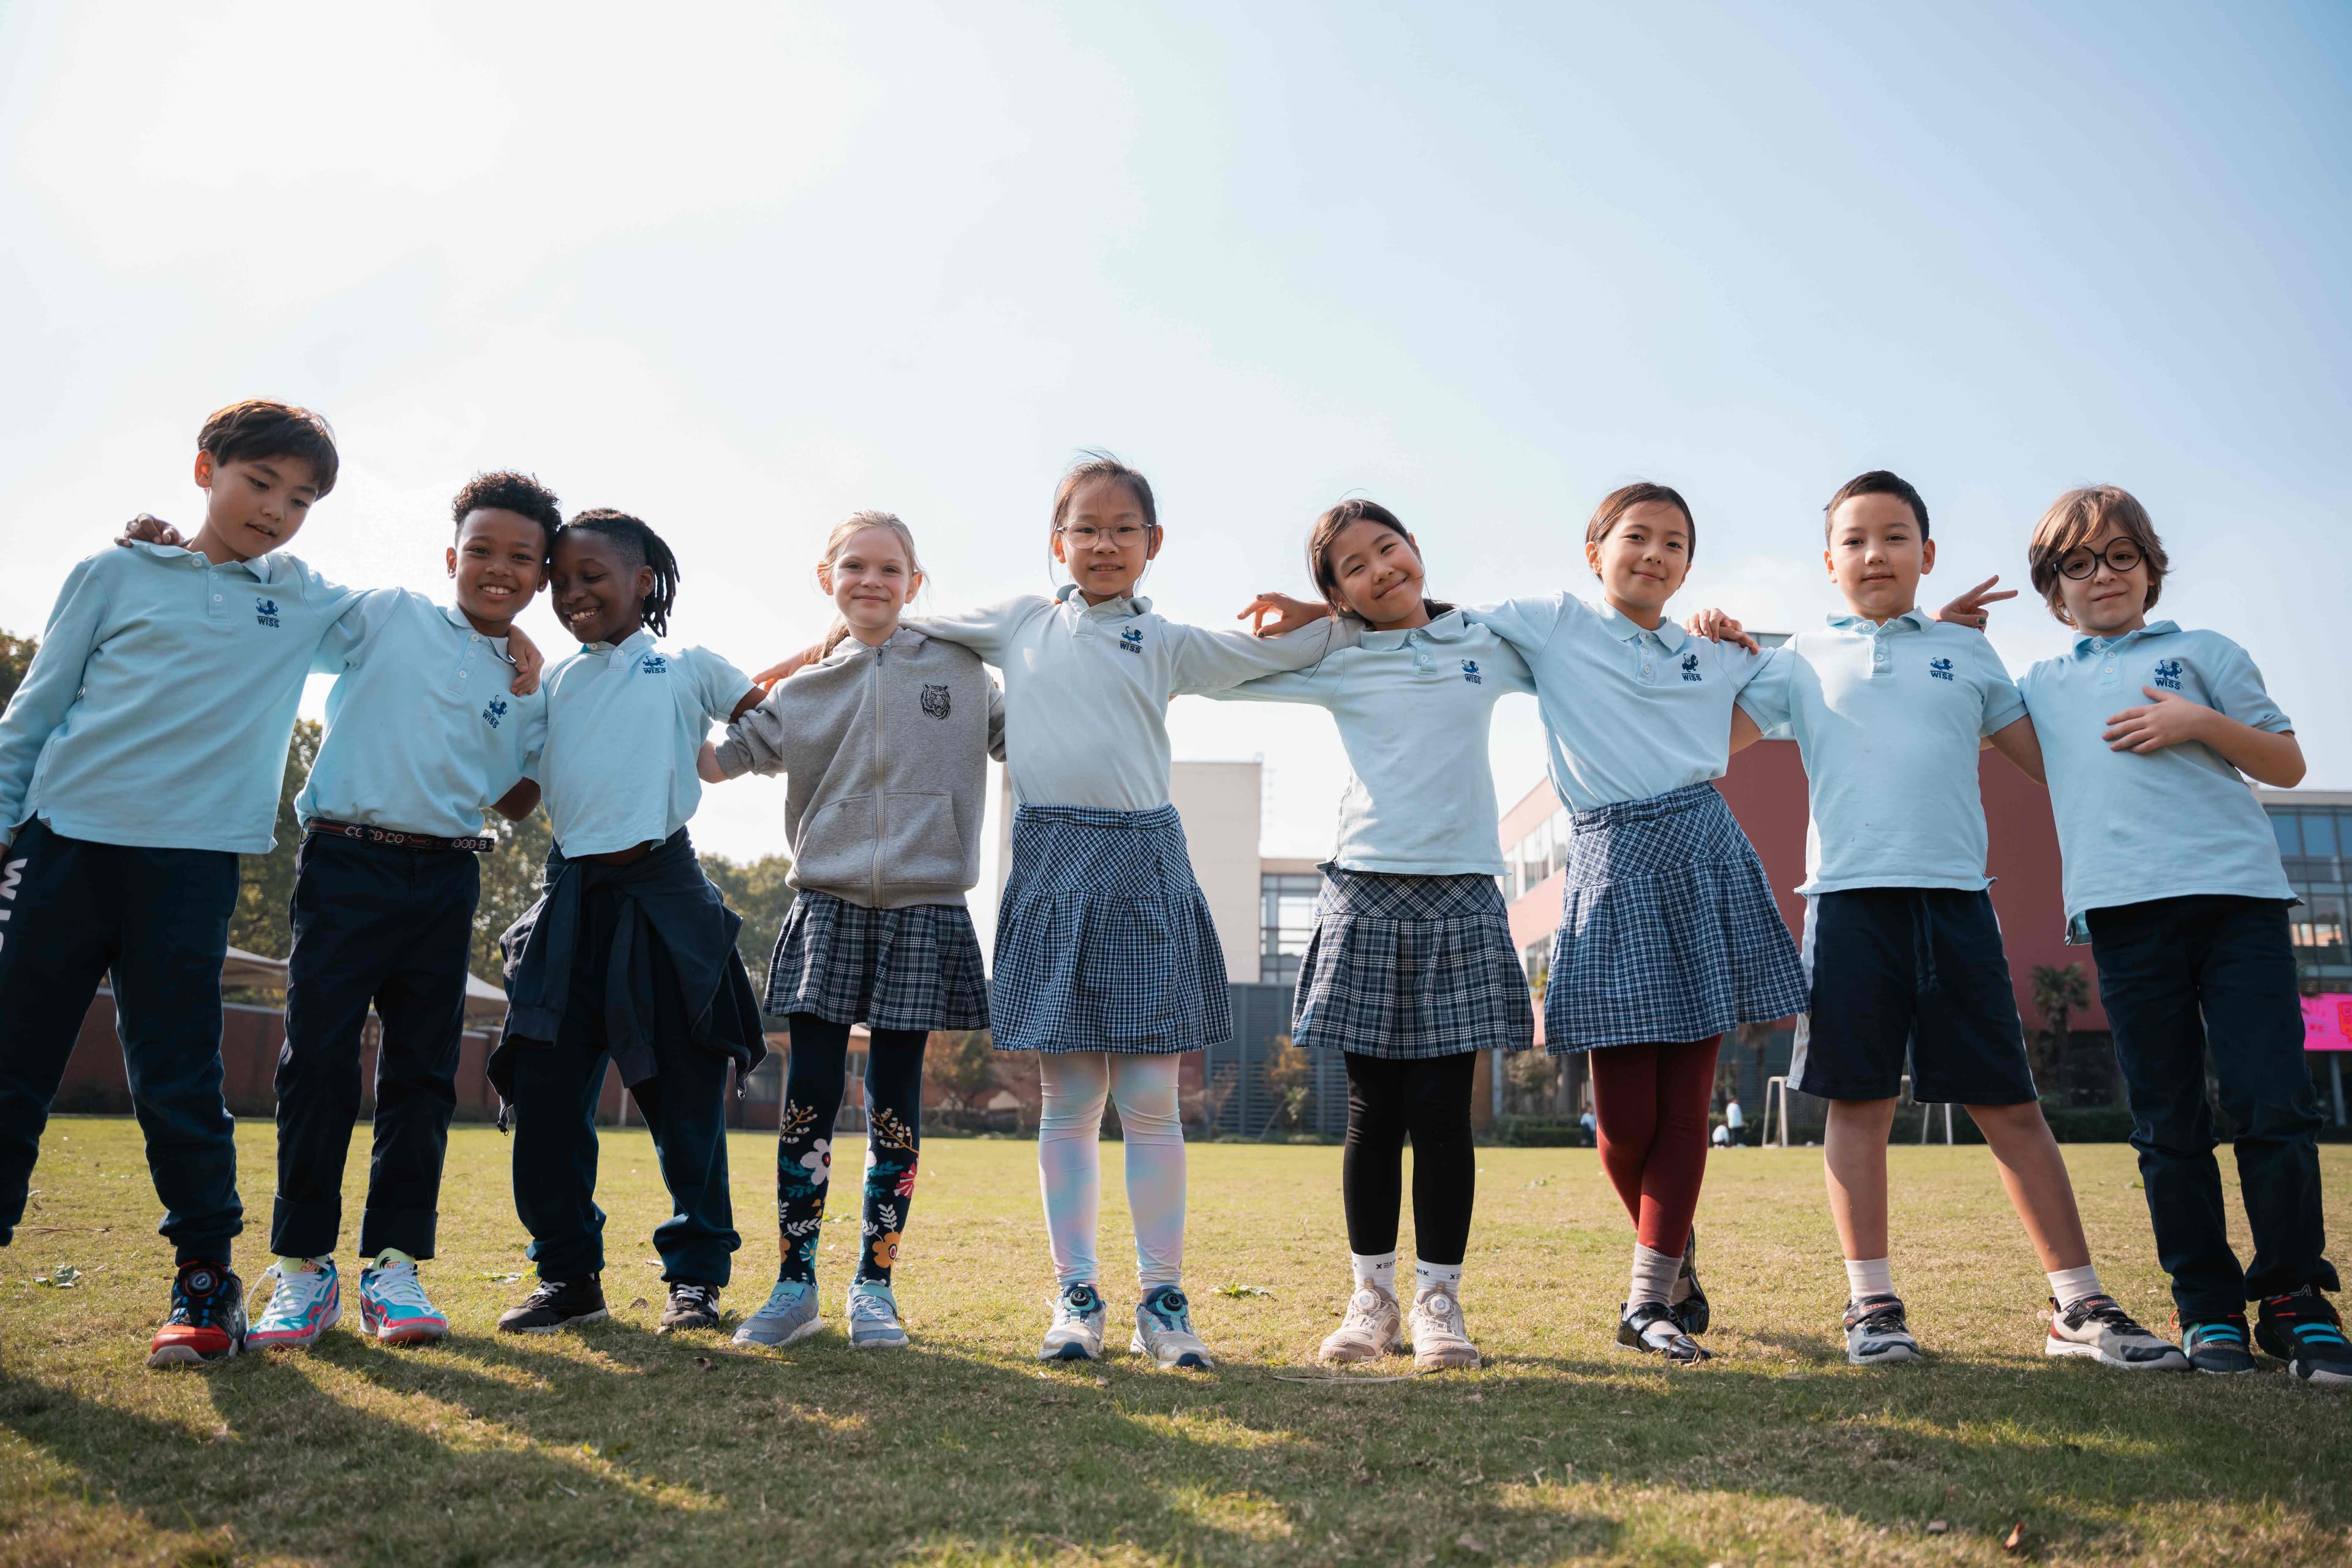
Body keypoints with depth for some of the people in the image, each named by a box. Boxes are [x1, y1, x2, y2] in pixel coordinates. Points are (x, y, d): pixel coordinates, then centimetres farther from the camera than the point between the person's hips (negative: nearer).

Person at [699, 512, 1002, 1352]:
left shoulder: (960, 670, 8)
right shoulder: (805, 691, 10)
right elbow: (717, 758, 11)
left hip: (924, 908, -1)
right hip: (829, 904, 1)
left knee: (894, 1100, 4)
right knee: (809, 1093, -2)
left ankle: (875, 1284, 14)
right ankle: (795, 1284, 9)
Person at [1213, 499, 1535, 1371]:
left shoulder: (1488, 645, 11)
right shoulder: (1337, 664, 6)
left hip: (1462, 894, 1)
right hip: (1367, 891, 0)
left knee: (1443, 1110, 0)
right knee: (1373, 1112, 4)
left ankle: (1438, 1299, 12)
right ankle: (1371, 1298, 16)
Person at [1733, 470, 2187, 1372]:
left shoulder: (1966, 651, 15)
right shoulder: (1804, 660, 12)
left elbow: (2049, 759, 19)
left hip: (1956, 896, 1)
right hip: (1850, 896, -1)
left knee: (2009, 1102, 4)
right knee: (1858, 1101, 1)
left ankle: (2079, 1305, 12)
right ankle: (1872, 1302, 10)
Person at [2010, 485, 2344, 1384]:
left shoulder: (2202, 652, 16)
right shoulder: (2041, 687, 20)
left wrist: (2201, 722, -4)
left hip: (2236, 893, -1)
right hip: (2124, 911, 1)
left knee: (2274, 1104, -6)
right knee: (2168, 1125, 2)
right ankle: (2208, 1308, 10)